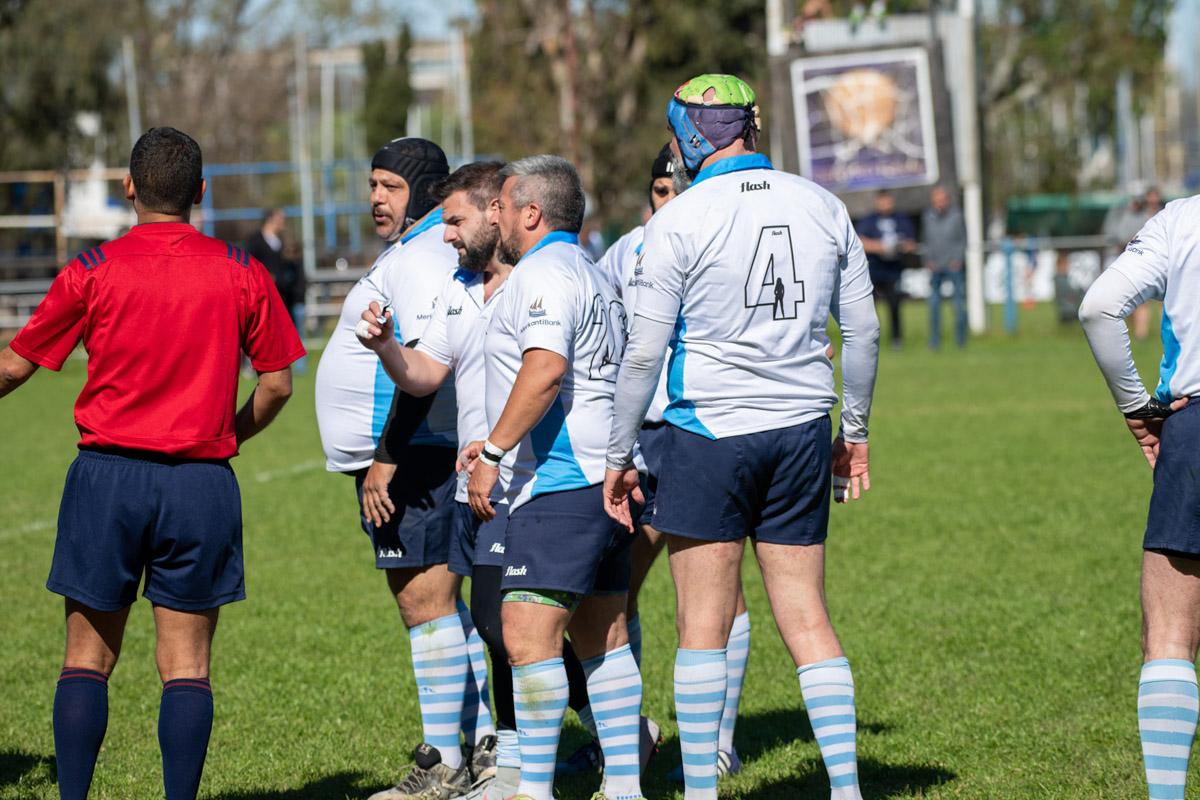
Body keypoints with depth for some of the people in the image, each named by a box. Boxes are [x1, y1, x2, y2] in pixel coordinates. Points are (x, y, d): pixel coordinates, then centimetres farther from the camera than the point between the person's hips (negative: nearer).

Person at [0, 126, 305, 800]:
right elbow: (278, 384, 6)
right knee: (187, 663, 3)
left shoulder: (92, 271, -3)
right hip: (203, 481, 1)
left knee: (89, 655, 8)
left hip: (108, 473, -1)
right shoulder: (242, 273, 0)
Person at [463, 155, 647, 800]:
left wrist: (491, 455, -24)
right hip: (604, 478, 11)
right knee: (602, 638, 12)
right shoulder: (593, 278, 20)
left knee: (527, 635, -12)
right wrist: (501, 441, 26)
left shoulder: (544, 274, -11)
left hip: (557, 487, -11)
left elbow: (545, 368, -26)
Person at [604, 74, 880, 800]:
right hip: (802, 433, 4)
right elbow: (863, 331, 10)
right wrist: (855, 432, 21)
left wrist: (620, 455, 2)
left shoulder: (679, 222, -9)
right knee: (807, 617, 8)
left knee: (705, 623, 2)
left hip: (709, 433, -4)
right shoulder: (822, 208, 5)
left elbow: (645, 351, -8)